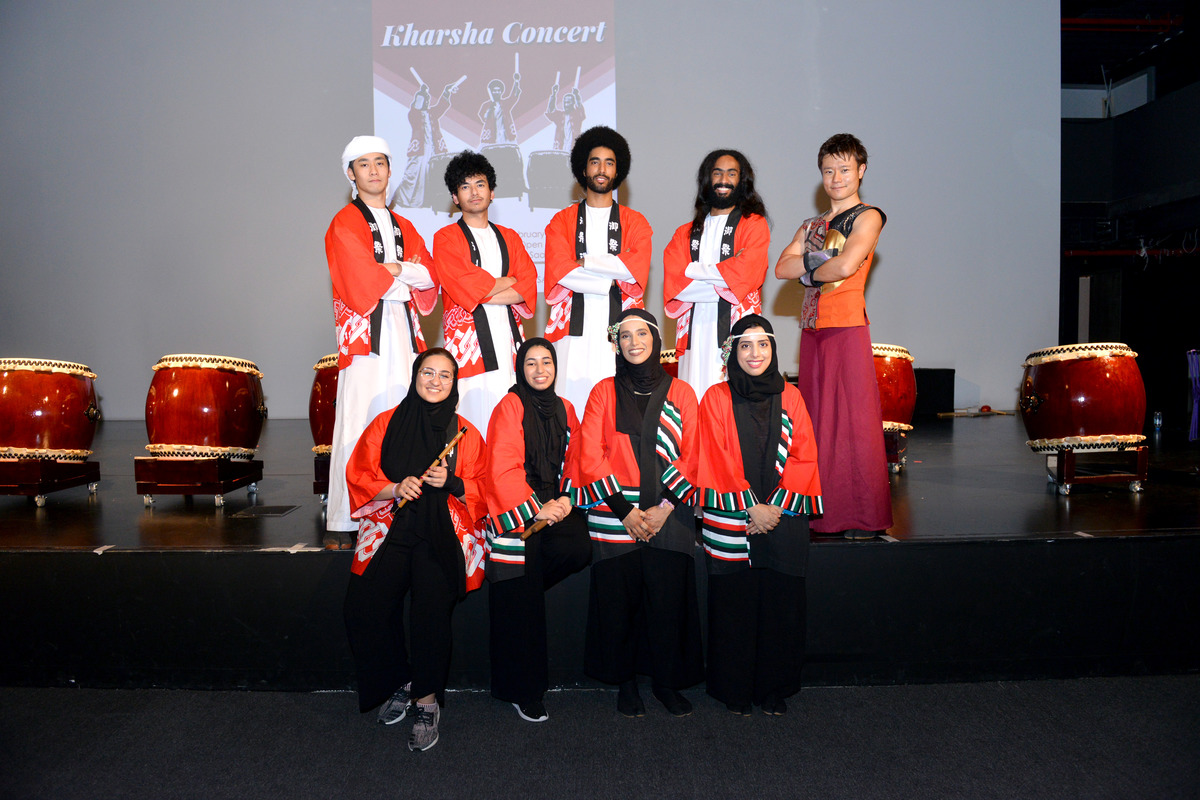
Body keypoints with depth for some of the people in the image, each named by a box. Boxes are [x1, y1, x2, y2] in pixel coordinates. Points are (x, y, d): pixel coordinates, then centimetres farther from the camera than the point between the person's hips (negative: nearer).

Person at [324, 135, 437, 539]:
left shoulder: (404, 227, 23)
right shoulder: (344, 224, 4)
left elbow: (429, 276, 9)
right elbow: (360, 280, -9)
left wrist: (395, 269, -7)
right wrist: (402, 282, 2)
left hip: (403, 331, 5)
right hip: (365, 332, -5)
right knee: (360, 420, -10)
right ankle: (346, 520, -6)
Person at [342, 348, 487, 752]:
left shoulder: (466, 434, 10)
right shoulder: (385, 424, 12)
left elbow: (482, 491, 9)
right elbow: (358, 475, 8)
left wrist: (451, 483, -10)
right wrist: (396, 488, -8)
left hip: (441, 536, -1)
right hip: (390, 529, 2)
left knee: (430, 611, -20)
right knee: (364, 609, -15)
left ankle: (427, 701, -1)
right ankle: (399, 682, 9)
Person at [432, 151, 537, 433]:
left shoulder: (509, 238, 19)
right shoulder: (446, 238, 7)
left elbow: (528, 288, 5)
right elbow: (464, 287, -8)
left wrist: (481, 293, -7)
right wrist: (509, 281, 2)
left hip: (508, 334, 4)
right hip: (468, 336, -3)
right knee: (473, 412, -10)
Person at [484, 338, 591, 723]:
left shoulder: (565, 410, 12)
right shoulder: (510, 407, -6)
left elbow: (573, 462, 13)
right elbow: (503, 469, -13)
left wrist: (567, 498, -4)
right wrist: (536, 509, -17)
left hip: (555, 506, 6)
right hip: (517, 515, -6)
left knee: (580, 547, -22)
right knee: (519, 604, -3)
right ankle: (522, 692, 10)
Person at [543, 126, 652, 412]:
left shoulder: (635, 222, 13)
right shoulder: (562, 221, 12)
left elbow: (637, 268, -4)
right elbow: (560, 270, -4)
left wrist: (586, 263, -6)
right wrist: (610, 279, -7)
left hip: (619, 325, 0)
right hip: (574, 325, 0)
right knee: (573, 396, -5)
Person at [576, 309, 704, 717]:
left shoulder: (680, 392, 9)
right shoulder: (604, 392, 7)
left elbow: (691, 456, 3)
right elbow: (590, 457, 0)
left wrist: (664, 507, -9)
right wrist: (624, 510, -9)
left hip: (669, 516, 0)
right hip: (615, 516, 0)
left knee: (668, 599, 2)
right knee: (620, 599, 3)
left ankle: (666, 681, 19)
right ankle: (625, 682, 20)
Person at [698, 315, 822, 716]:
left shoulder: (790, 397, 8)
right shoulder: (717, 398, 1)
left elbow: (803, 457, 3)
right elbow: (716, 462, -4)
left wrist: (776, 506, -9)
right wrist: (750, 506, -12)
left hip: (783, 520, 2)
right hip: (730, 521, -2)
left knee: (780, 604, 5)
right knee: (733, 604, 2)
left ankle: (773, 689, 21)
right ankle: (734, 690, 18)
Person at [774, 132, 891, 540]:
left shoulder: (867, 217, 2)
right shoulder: (811, 226, 20)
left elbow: (846, 265, -15)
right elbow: (782, 267, 5)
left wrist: (809, 270, 2)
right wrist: (821, 260, -8)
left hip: (848, 326, -6)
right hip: (812, 328, 6)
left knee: (854, 420, -6)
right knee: (817, 420, 6)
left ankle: (865, 516, 1)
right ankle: (824, 513, 13)